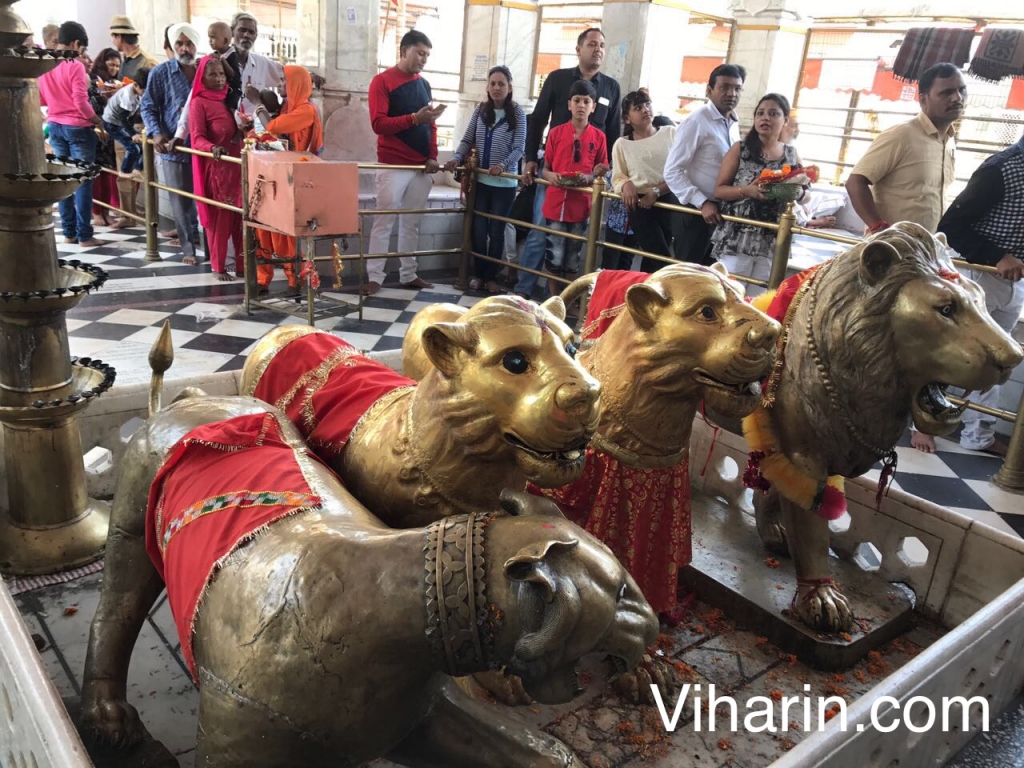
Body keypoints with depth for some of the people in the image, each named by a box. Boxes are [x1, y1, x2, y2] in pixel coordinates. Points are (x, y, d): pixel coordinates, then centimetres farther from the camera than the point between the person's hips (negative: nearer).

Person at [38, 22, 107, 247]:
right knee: (83, 181, -3)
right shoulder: (75, 66, -13)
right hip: (77, 127, -6)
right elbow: (81, 102, -17)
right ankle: (84, 235, -2)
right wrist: (97, 121, -3)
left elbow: (40, 99, 12)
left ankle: (69, 232, 13)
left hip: (55, 126, 7)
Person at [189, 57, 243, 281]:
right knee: (219, 217, 0)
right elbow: (197, 139, -14)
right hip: (215, 168, -5)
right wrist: (213, 148, -33)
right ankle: (218, 266, 10)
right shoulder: (199, 103, -5)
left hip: (238, 165, 6)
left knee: (242, 215, 5)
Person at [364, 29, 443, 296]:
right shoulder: (382, 81, -3)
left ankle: (408, 275, 15)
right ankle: (374, 277, -2)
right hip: (393, 165, -6)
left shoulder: (424, 84, 16)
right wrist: (414, 118, -20)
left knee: (412, 223, 8)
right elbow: (378, 124, -12)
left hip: (421, 166, 6)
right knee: (384, 222, -5)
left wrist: (433, 156, 4)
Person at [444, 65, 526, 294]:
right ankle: (479, 274, 20)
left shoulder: (517, 113, -4)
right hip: (480, 181, 3)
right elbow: (467, 140, 6)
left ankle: (491, 277, 17)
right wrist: (456, 158, -13)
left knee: (496, 231, 6)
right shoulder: (480, 110, 5)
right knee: (478, 230, 5)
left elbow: (519, 149, -10)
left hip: (505, 184, -3)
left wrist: (503, 165, -27)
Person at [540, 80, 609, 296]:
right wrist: (550, 176, -16)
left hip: (581, 204, 1)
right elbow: (545, 168, 6)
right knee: (554, 255, 2)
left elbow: (602, 169, 8)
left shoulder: (598, 137, 3)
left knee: (573, 256, 10)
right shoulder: (556, 132, 2)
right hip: (556, 202, -1)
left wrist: (590, 177, -14)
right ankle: (553, 298, 15)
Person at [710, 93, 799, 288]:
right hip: (737, 239, -3)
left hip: (773, 242, 3)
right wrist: (747, 191, -20)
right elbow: (719, 190, -2)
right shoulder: (740, 149, 1)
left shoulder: (792, 156, 10)